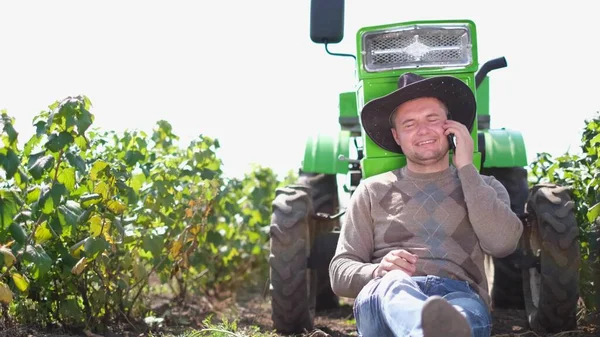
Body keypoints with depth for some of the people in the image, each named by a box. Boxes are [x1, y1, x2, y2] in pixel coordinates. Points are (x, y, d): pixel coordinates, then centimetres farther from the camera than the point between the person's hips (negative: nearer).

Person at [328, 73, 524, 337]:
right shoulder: (373, 191, 21)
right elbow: (340, 272, 13)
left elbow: (503, 243, 0)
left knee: (468, 312, -39)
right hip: (384, 298, -1)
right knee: (394, 287, -40)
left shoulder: (485, 187, 22)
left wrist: (466, 167, 4)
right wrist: (378, 271, -11)